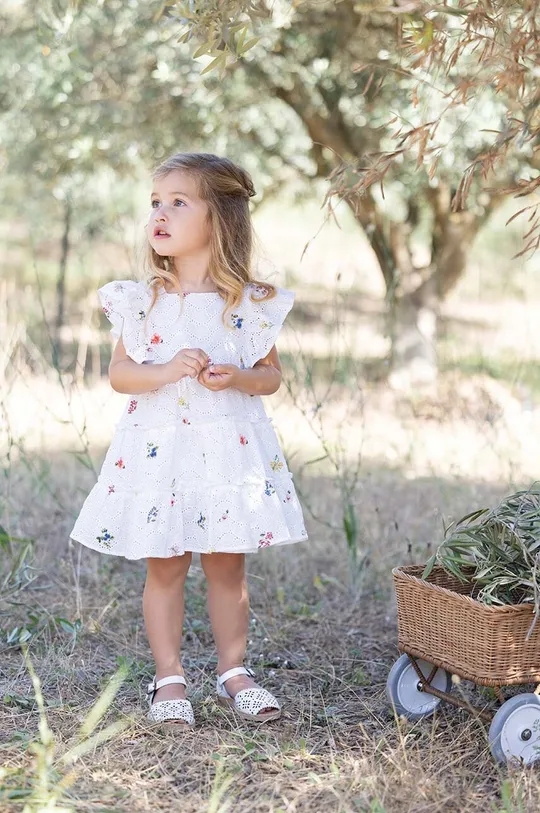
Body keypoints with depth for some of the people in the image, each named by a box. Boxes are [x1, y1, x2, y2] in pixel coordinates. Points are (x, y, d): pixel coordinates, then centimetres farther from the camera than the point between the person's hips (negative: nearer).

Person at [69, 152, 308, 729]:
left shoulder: (250, 303, 0)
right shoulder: (143, 300, 0)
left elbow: (272, 374, 5)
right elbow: (119, 372, -1)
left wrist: (236, 378, -16)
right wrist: (166, 370, -19)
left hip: (230, 448, 0)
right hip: (158, 450, 0)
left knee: (228, 566, 9)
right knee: (164, 566, 5)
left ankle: (233, 671, 22)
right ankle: (168, 678, 17)